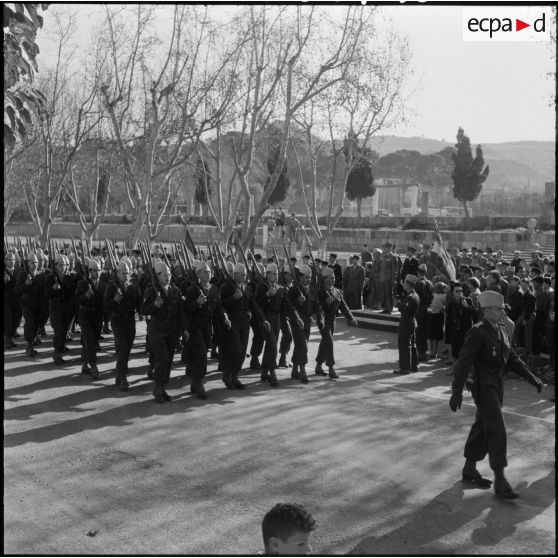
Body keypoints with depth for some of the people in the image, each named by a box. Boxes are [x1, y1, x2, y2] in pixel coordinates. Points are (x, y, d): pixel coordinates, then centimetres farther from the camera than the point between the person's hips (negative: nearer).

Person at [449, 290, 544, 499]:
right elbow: (464, 362, -20)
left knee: (483, 428, 16)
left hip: (497, 386, 9)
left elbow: (512, 359, 17)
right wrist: (457, 391, -25)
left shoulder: (501, 331, 11)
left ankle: (469, 469, 29)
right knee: (497, 431, -11)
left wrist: (532, 378, 9)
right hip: (483, 386, -8)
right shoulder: (477, 333, -15)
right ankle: (500, 480, -5)